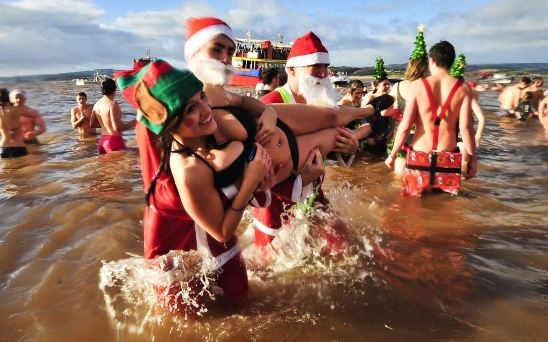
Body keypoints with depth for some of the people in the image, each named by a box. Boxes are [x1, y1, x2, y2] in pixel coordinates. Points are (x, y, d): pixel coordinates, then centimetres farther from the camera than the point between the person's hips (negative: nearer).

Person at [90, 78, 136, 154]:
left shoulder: (97, 104, 7)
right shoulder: (113, 104, -15)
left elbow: (92, 124, 16)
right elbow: (117, 128, -21)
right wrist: (133, 123, -8)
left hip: (102, 141, 8)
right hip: (114, 141, -8)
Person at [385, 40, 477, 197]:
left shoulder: (418, 86, -6)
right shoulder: (463, 89, -3)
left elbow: (405, 126, -7)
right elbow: (465, 128, -6)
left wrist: (392, 155, 4)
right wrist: (472, 158, 5)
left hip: (419, 155, -1)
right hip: (448, 157, 1)